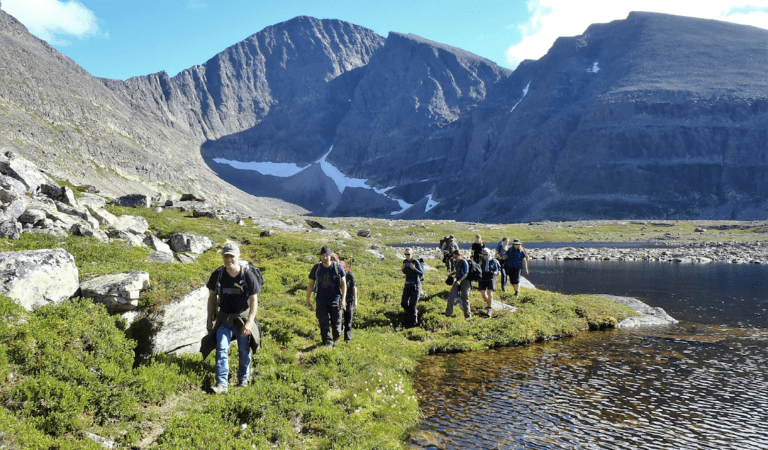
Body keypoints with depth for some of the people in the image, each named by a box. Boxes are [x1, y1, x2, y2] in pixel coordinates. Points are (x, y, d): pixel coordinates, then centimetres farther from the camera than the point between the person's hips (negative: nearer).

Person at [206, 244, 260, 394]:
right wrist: (210, 319, 4)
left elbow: (254, 300, -11)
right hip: (224, 318, 2)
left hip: (243, 317, -1)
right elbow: (212, 297, 6)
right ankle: (222, 384, -9)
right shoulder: (217, 275, -5)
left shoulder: (248, 276, -13)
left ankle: (243, 378, 31)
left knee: (244, 351, 10)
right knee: (221, 349, -10)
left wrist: (249, 322, -18)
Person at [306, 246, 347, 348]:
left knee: (336, 322, 2)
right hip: (321, 300, 1)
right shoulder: (316, 268, 2)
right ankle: (327, 342, -4)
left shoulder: (338, 267, -2)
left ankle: (336, 338, 31)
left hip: (335, 299, -1)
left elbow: (343, 283, -1)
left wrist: (343, 299, -10)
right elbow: (310, 284, 8)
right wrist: (308, 300, 5)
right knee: (324, 322, -8)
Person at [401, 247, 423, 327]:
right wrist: (403, 268, -6)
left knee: (412, 304, -7)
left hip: (416, 285, -6)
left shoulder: (415, 262, -15)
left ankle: (414, 321, 12)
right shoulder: (405, 261, 3)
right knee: (404, 303, 1)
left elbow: (421, 274, -15)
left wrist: (414, 268, -29)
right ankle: (415, 312, 29)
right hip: (407, 285, 6)